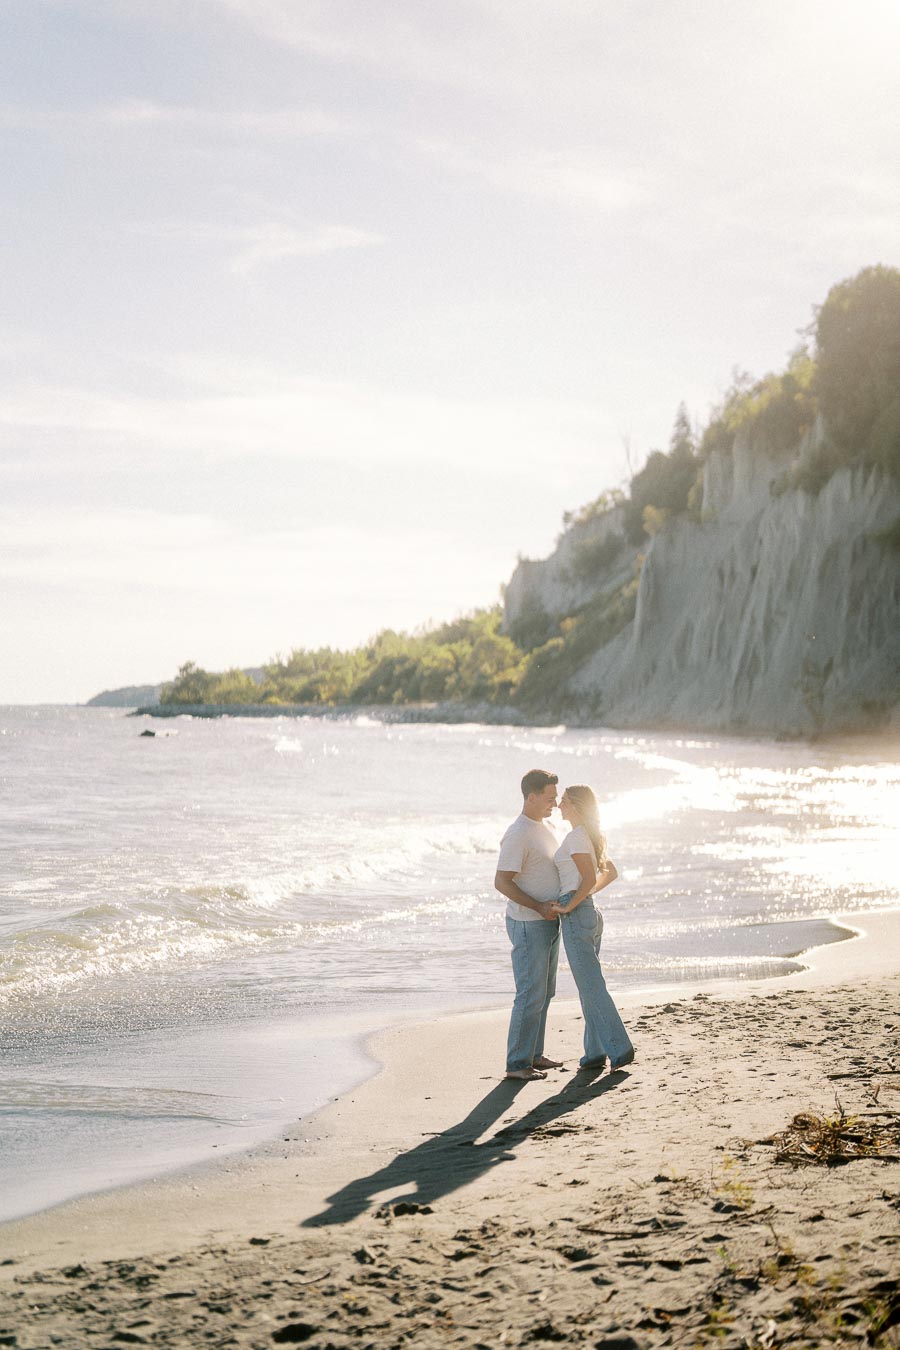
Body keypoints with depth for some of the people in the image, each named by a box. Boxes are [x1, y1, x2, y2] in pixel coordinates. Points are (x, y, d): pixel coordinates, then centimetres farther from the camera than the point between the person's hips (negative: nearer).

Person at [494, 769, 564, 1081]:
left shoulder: (547, 827, 10)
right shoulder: (518, 835, -20)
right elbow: (501, 882, -22)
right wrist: (539, 907, -23)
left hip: (548, 922, 10)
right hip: (528, 926, -10)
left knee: (544, 992, 14)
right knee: (531, 995, -7)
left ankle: (533, 1054, 23)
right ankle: (517, 1064, -2)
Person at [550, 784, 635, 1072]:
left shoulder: (575, 837, -14)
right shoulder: (590, 836, 14)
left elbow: (589, 877, -23)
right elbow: (610, 873, 25)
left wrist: (568, 906, -18)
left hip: (576, 917, -9)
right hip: (591, 913, 9)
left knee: (592, 987, -5)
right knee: (589, 986, 12)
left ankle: (619, 1048, -5)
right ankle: (595, 1052, 14)